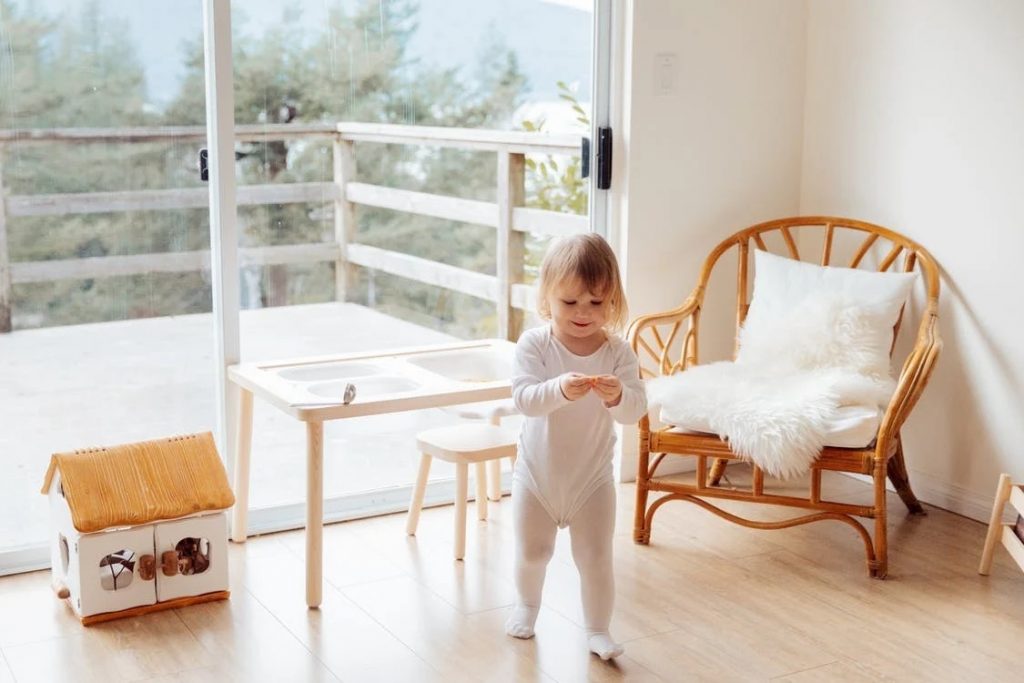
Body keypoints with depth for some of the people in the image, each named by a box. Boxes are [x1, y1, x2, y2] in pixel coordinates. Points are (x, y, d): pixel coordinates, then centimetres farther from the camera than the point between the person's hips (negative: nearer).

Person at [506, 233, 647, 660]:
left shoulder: (618, 352, -13)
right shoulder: (534, 344, -16)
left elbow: (636, 410, -20)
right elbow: (523, 398, -28)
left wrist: (617, 396, -43)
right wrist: (560, 390, -47)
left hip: (592, 478, 0)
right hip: (536, 474, 0)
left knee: (596, 559, 3)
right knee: (532, 553, 17)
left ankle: (598, 629, 23)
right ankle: (527, 604, 46)